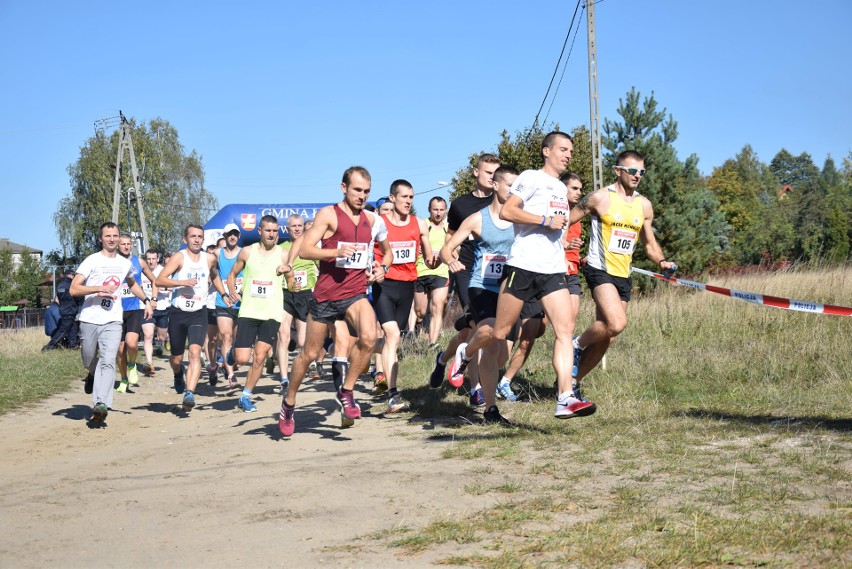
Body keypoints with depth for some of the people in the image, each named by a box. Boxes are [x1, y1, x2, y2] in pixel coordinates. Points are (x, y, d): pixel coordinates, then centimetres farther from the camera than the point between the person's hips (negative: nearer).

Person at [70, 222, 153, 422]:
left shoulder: (125, 263, 13)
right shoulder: (92, 261, -2)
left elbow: (132, 284, 35)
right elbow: (74, 289, -9)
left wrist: (146, 300, 24)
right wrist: (99, 288, -18)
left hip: (113, 321, 1)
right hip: (89, 320, -1)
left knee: (108, 362, -15)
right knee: (89, 360, 12)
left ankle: (101, 404, -22)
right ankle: (93, 375, 48)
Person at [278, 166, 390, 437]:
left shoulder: (371, 219, 8)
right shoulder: (329, 214, -7)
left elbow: (387, 248, 26)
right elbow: (304, 250, -16)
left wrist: (383, 268, 6)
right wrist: (336, 252, -29)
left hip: (356, 293, 3)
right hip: (326, 294, -3)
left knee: (369, 337, -26)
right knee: (310, 354, 9)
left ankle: (346, 392, -6)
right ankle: (289, 402, 32)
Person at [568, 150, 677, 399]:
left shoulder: (644, 205, 11)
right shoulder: (600, 198, -5)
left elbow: (649, 242, 21)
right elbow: (564, 222, 1)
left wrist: (662, 261, 2)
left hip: (623, 276, 6)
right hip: (600, 271, -6)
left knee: (605, 338, 6)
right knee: (617, 324, -27)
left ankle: (572, 382, 20)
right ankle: (577, 345, 0)